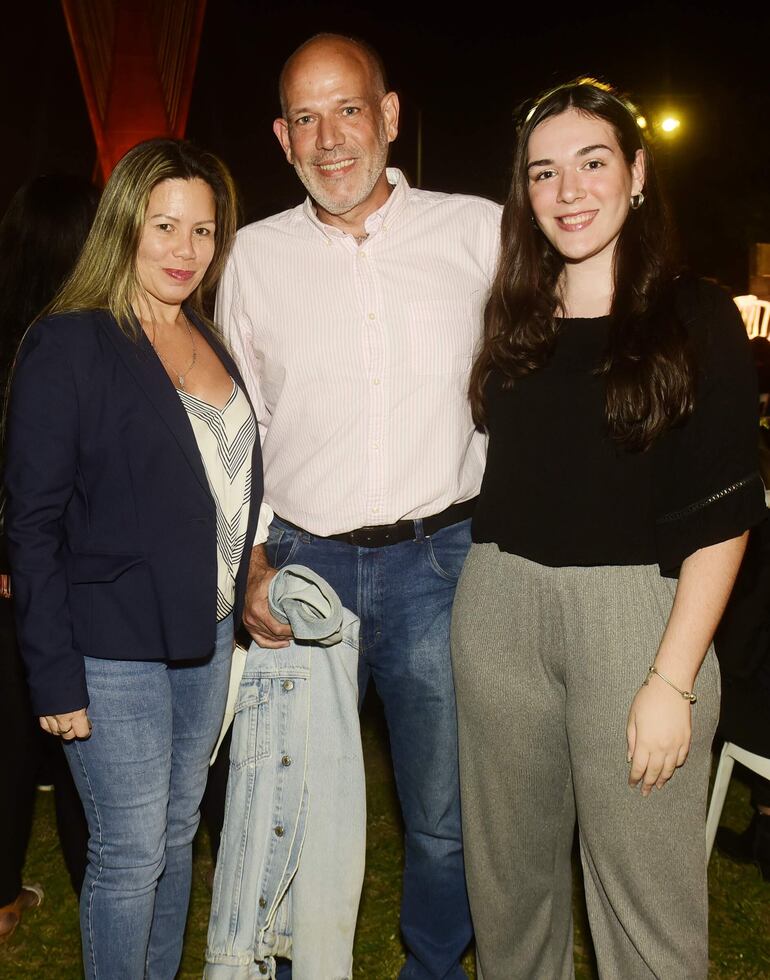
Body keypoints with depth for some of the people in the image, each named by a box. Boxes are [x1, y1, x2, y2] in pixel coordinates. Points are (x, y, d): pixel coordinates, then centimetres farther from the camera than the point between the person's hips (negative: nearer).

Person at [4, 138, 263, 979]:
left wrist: (247, 588, 7)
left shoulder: (208, 340, 9)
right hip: (114, 650, -7)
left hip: (206, 633, 7)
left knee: (177, 835, 19)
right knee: (129, 857, 4)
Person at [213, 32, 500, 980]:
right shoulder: (255, 254, 5)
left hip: (439, 561, -1)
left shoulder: (478, 231, 0)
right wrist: (252, 567, -1)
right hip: (302, 561, 1)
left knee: (444, 820, 11)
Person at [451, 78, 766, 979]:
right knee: (509, 870, 14)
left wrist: (672, 680, -12)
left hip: (634, 609, -4)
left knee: (644, 894, 2)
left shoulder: (697, 319, -2)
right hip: (500, 607, 4)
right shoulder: (515, 320, 11)